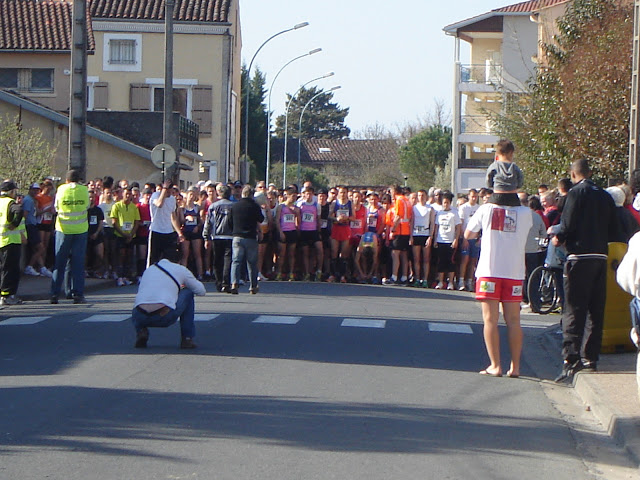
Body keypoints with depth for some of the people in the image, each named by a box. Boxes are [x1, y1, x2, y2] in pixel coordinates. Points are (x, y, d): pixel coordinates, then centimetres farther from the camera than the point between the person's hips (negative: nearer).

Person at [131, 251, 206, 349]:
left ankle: (140, 331, 7)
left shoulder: (148, 269, 26)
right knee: (188, 293, 23)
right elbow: (201, 291, 24)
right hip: (165, 318, -3)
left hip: (140, 318, 3)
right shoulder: (181, 270, 16)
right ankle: (187, 339, 18)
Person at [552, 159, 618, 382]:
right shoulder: (605, 196, 10)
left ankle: (571, 361, -14)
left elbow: (568, 225, -12)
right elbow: (612, 229, 11)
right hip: (601, 257, 6)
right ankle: (590, 358, 16)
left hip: (580, 256, -6)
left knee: (574, 311, -7)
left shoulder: (576, 193, -8)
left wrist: (558, 238, 8)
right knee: (595, 311, 12)